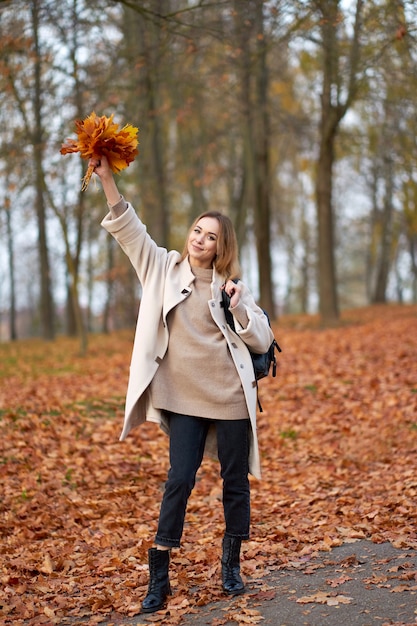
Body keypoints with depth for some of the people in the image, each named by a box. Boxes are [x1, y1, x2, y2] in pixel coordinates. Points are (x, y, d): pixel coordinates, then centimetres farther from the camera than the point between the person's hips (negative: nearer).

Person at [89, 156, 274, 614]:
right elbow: (128, 228, 0)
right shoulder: (164, 269, 7)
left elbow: (262, 340, 2)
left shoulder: (231, 286, 5)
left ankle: (231, 566, 24)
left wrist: (238, 306, -13)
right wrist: (107, 180, -9)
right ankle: (158, 576, 6)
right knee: (179, 480, -3)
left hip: (230, 396, 1)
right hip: (184, 399, 0)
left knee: (235, 481, 7)